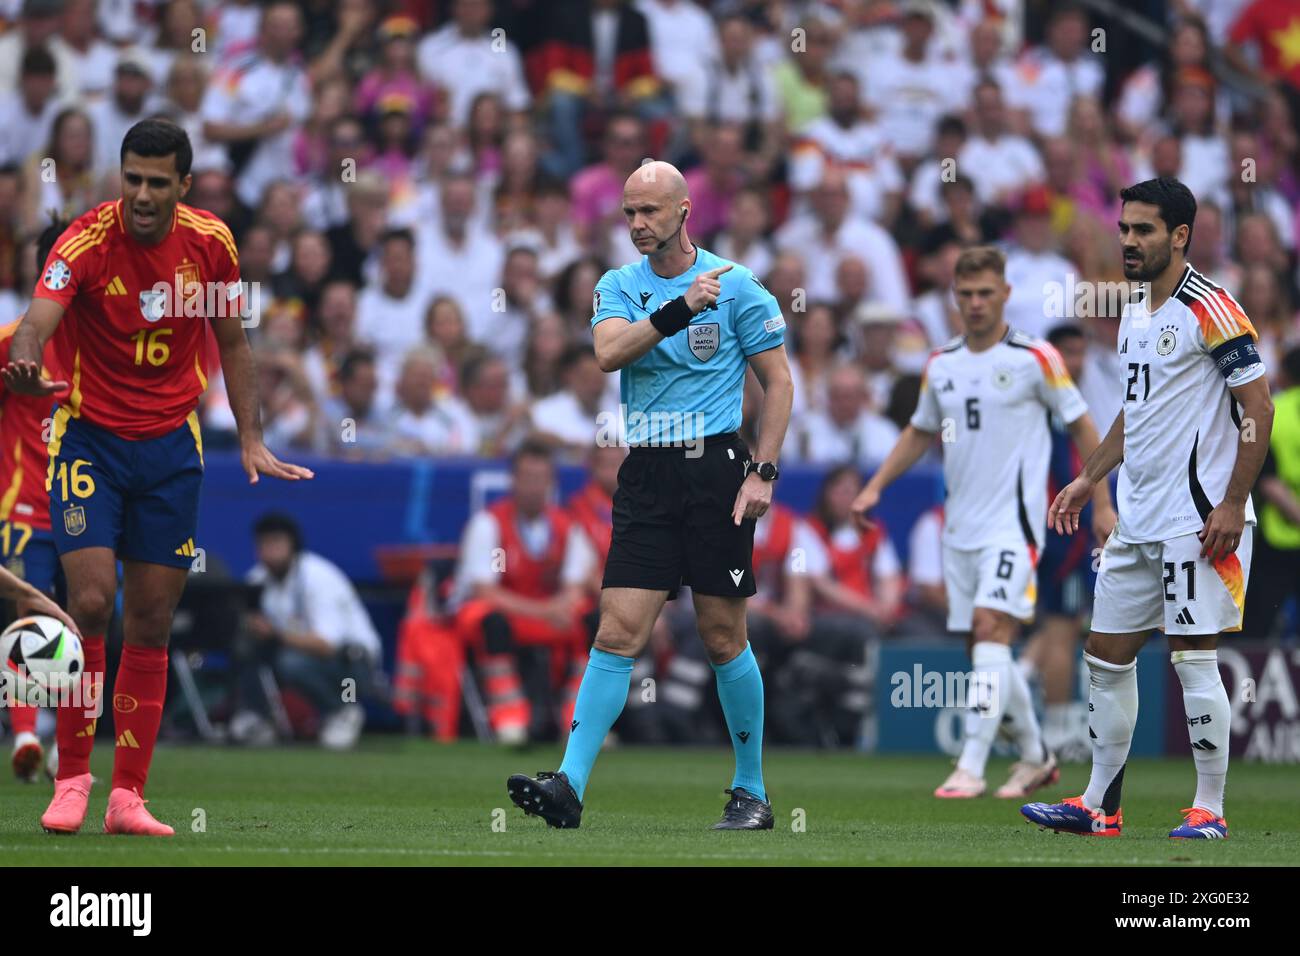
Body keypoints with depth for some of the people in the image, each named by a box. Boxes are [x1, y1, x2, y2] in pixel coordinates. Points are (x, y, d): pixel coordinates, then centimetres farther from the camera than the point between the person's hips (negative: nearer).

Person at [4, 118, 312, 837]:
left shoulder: (211, 243, -4)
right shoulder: (86, 242, -16)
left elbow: (231, 344, 10)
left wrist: (250, 441, 4)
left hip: (171, 446, 3)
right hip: (90, 438, -3)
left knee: (152, 623, 2)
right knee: (92, 602, -16)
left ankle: (128, 797, 7)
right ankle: (72, 779, -3)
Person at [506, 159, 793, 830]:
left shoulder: (735, 285, 0)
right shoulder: (618, 286, 8)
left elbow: (778, 381, 3)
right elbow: (608, 352, -12)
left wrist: (763, 472, -5)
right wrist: (679, 309, -23)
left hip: (715, 468, -2)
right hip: (646, 474, 2)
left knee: (723, 637, 1)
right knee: (617, 633, -7)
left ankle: (752, 792, 14)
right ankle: (570, 786, -13)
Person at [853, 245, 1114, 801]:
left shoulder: (1035, 358, -5)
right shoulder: (941, 364, 10)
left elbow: (1080, 426, 1)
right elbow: (920, 432, 24)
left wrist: (1101, 504, -3)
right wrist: (876, 486, 13)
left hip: (1013, 523, -6)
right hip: (960, 525, 6)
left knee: (991, 629, -19)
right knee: (982, 646, 8)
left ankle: (971, 767, -24)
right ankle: (1035, 757, 25)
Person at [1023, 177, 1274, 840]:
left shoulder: (1209, 309, -12)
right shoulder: (1134, 315, 14)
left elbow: (1258, 407, -14)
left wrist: (1233, 505, -18)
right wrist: (1088, 479, 21)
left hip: (1199, 519, -9)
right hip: (1138, 522, 9)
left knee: (1193, 658, -7)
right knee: (1106, 655, 9)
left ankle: (1209, 810, 1)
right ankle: (1098, 806, 17)